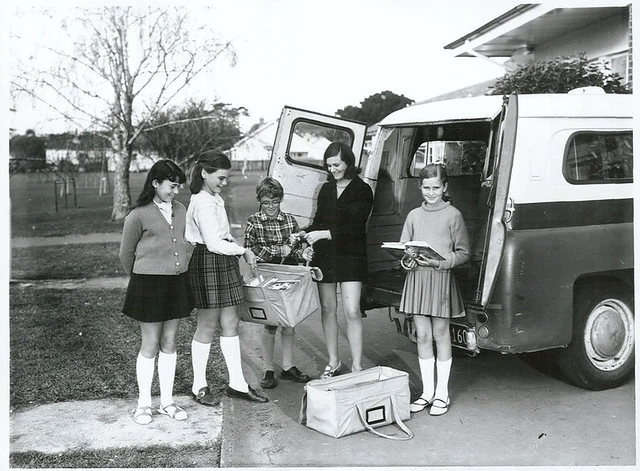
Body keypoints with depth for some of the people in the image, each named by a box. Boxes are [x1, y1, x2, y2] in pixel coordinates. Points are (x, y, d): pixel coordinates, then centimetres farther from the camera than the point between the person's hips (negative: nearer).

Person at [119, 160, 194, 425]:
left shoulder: (180, 210, 7)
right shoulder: (139, 215, -10)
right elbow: (126, 254, 1)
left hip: (177, 282, 5)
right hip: (149, 284, -5)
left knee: (169, 343, 11)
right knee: (150, 345, 2)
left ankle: (167, 401, 21)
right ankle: (143, 404, 17)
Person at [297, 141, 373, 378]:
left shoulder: (362, 190, -5)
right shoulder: (326, 189, 13)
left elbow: (355, 227, -14)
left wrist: (325, 234, -23)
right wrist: (304, 234, -2)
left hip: (351, 256, -5)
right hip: (325, 255, 5)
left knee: (352, 311, -8)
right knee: (327, 308, 8)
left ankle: (356, 365, 1)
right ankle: (333, 362, 20)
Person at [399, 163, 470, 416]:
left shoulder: (453, 215, -1)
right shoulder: (414, 216, 11)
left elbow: (463, 253, -2)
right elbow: (403, 248, 14)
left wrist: (441, 262, -17)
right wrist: (409, 257, -8)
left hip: (441, 278, -4)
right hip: (416, 278, 4)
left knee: (440, 334, 4)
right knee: (422, 336, 7)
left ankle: (442, 393, 14)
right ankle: (427, 391, 18)